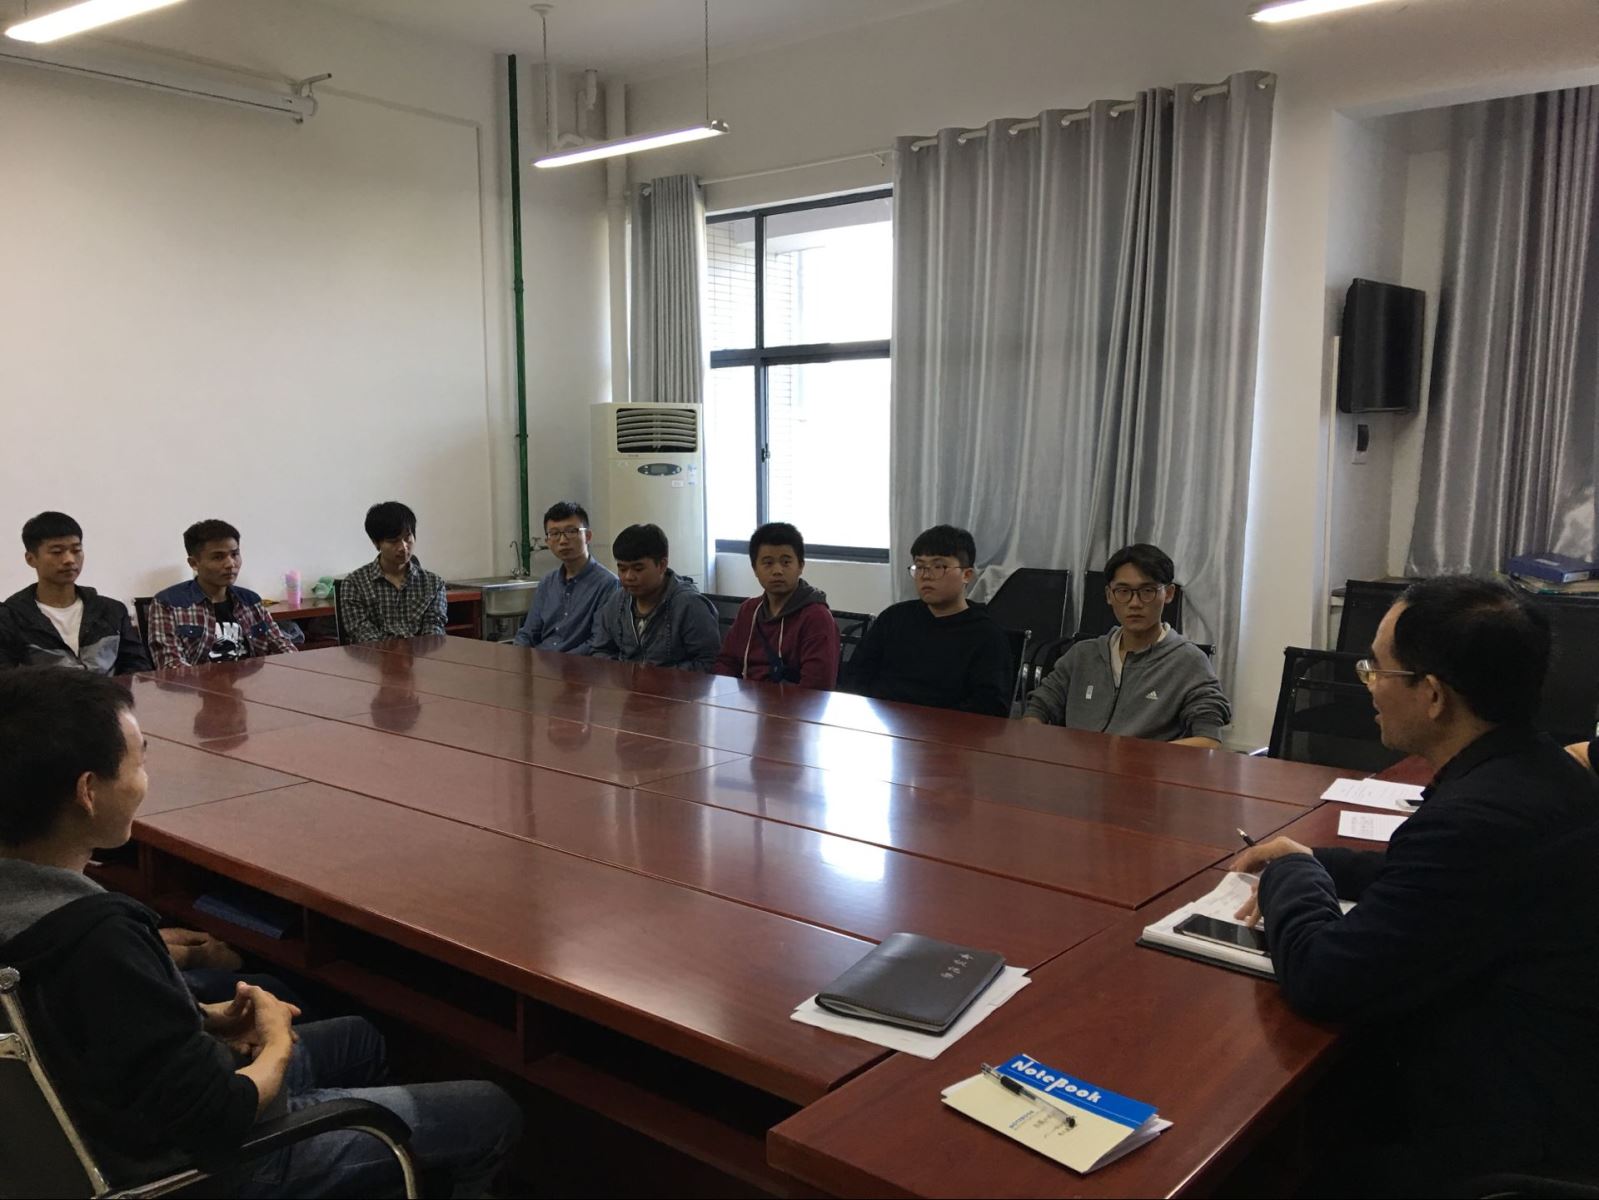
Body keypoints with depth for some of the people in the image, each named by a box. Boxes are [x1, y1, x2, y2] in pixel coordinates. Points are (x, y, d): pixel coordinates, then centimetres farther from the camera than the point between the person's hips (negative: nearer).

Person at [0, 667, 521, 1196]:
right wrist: (278, 1046, -11)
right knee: (492, 1114, 3)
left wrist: (202, 1018, -1)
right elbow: (216, 1118, -30)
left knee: (357, 1038, 31)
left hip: (135, 1112, 9)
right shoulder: (99, 939, -37)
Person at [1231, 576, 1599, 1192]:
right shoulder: (1537, 770, -2)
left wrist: (1290, 877, -6)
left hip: (1497, 1148, -8)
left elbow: (1321, 979, -25)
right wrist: (1315, 865, 8)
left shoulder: (1481, 818, -32)